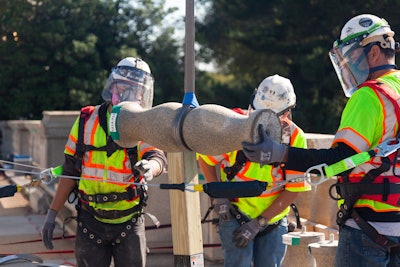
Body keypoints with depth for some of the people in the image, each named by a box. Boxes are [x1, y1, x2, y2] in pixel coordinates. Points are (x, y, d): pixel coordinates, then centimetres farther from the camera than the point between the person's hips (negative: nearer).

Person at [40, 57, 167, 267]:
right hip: (91, 220, 1)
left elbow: (157, 157, -21)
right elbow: (70, 171, 5)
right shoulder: (87, 121, 0)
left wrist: (150, 166, -46)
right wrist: (52, 214, 2)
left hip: (129, 223, 0)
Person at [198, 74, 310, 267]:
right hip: (235, 214, -2)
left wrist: (258, 223, -13)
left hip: (273, 217, 2)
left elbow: (293, 189, -9)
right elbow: (205, 158, -1)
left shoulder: (295, 138, -12)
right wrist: (218, 196, -11)